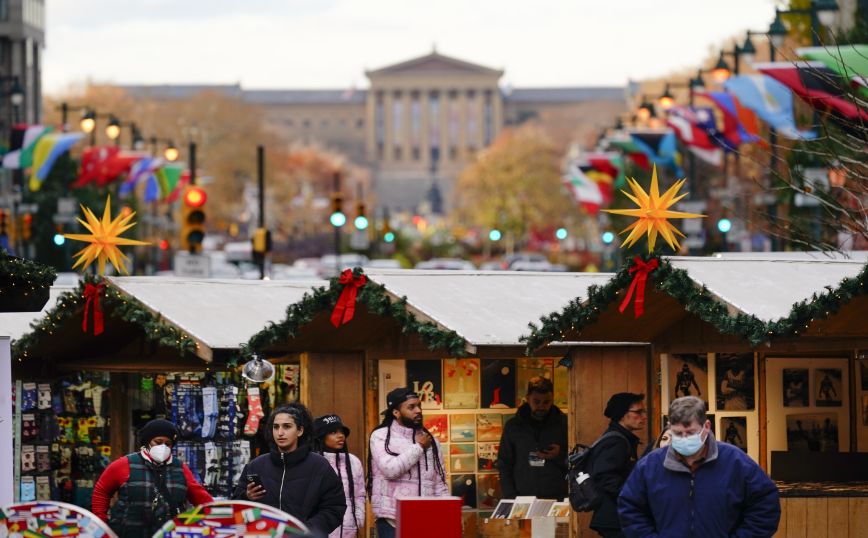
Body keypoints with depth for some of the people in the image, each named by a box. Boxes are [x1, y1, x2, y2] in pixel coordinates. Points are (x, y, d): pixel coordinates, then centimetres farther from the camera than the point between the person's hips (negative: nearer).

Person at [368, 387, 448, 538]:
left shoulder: (430, 440, 13)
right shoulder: (381, 436, -1)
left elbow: (439, 483, 13)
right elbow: (390, 469, -18)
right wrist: (419, 447, -8)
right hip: (392, 520, -4)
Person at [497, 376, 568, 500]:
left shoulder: (564, 424, 4)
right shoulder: (513, 426, 8)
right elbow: (504, 465, 9)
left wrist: (560, 456, -14)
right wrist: (511, 497, -1)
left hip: (557, 499, -1)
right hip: (523, 499, 1)